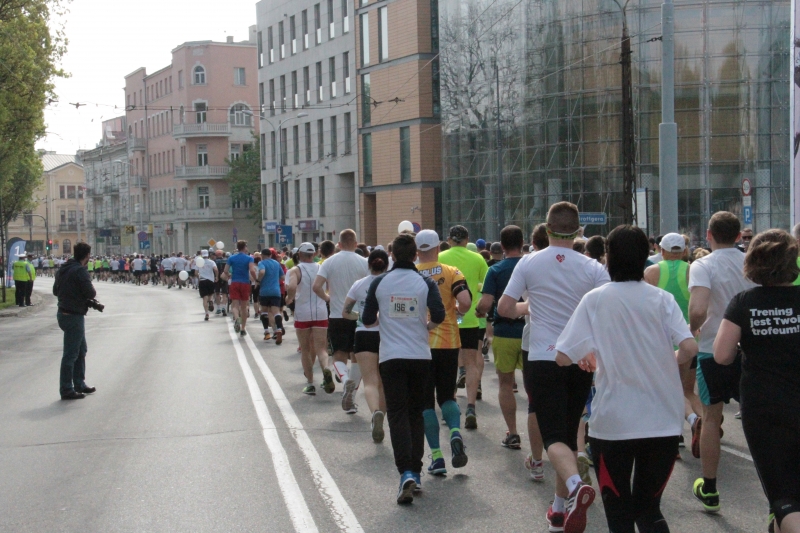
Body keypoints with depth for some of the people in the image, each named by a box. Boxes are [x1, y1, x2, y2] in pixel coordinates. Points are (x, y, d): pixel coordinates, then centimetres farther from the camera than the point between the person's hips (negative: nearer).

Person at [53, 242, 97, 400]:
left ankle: (79, 384, 28)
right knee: (71, 354, -3)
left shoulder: (63, 269, 10)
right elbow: (90, 293, -20)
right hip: (74, 316, -10)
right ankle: (66, 390, 3)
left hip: (64, 313, 10)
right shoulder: (80, 271, -18)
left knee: (81, 350, 20)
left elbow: (55, 290, 18)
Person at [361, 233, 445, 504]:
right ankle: (415, 472, 15)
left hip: (391, 357, -1)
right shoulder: (425, 283, -2)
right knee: (416, 413, 15)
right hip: (420, 356, 1)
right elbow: (438, 315, -14)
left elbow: (368, 320, 4)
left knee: (398, 414, -2)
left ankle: (406, 472, -20)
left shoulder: (379, 282, 0)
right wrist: (426, 326, 7)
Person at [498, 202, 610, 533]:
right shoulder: (593, 269, -2)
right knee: (569, 434, 15)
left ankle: (575, 486, -35)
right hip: (581, 360, 2)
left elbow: (504, 309, -4)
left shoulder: (529, 263, -4)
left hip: (543, 359, -2)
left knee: (554, 435, -6)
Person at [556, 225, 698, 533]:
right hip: (663, 422, 2)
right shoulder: (662, 299, -1)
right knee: (649, 508, 16)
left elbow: (563, 357, -8)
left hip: (612, 423, -2)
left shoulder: (594, 300, -4)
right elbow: (689, 348, -14)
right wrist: (672, 361, 8)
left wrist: (585, 358, 13)